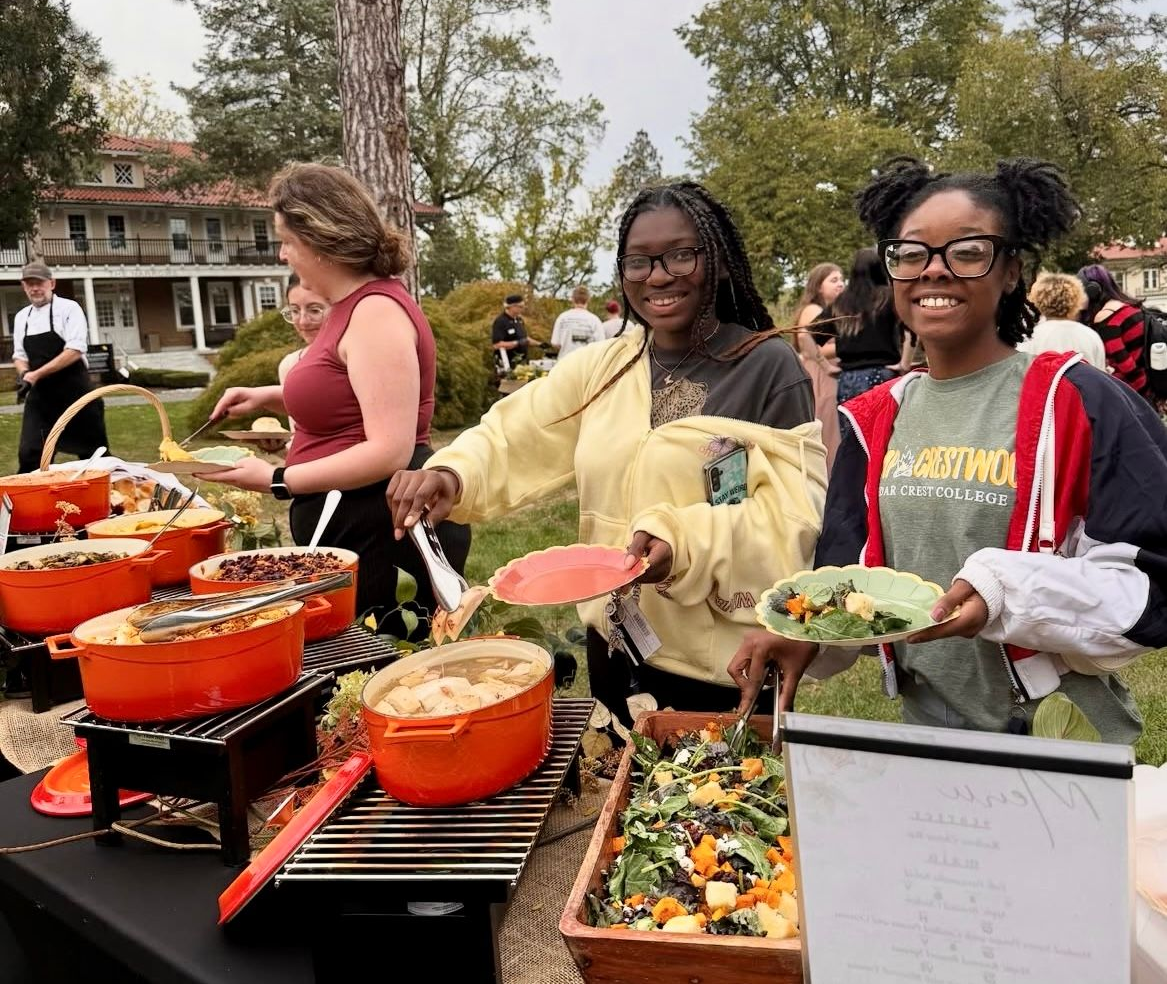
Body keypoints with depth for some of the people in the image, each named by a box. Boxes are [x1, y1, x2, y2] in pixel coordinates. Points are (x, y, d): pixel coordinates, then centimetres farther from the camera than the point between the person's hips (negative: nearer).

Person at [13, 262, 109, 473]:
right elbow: (19, 356, 17)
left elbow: (75, 351, -15)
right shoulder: (21, 317, 12)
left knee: (93, 452, 4)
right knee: (29, 454, 1)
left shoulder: (68, 308, -6)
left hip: (74, 392, -5)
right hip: (40, 395, 5)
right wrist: (24, 374, -6)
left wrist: (36, 374, -18)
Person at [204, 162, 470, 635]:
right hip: (349, 526, 11)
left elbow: (389, 450, -25)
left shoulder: (376, 311, -18)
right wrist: (268, 396, 18)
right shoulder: (352, 305, 14)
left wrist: (277, 481, -18)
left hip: (382, 530, -11)